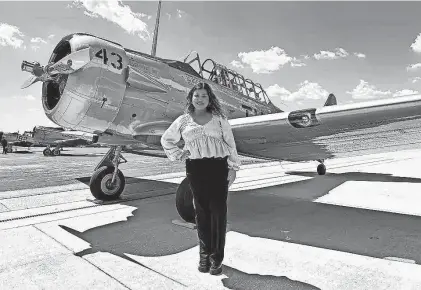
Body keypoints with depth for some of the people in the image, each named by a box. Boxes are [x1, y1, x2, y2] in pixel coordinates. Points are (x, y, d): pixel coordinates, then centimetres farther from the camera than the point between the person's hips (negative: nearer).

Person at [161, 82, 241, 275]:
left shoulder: (219, 119, 6)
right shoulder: (183, 121, 9)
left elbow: (230, 143, 4)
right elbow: (166, 139, 20)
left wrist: (233, 167, -2)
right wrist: (178, 155, 6)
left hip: (219, 167, -1)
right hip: (195, 168, 1)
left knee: (218, 211, -1)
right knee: (201, 211, 8)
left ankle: (217, 257, 11)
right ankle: (204, 254, 22)